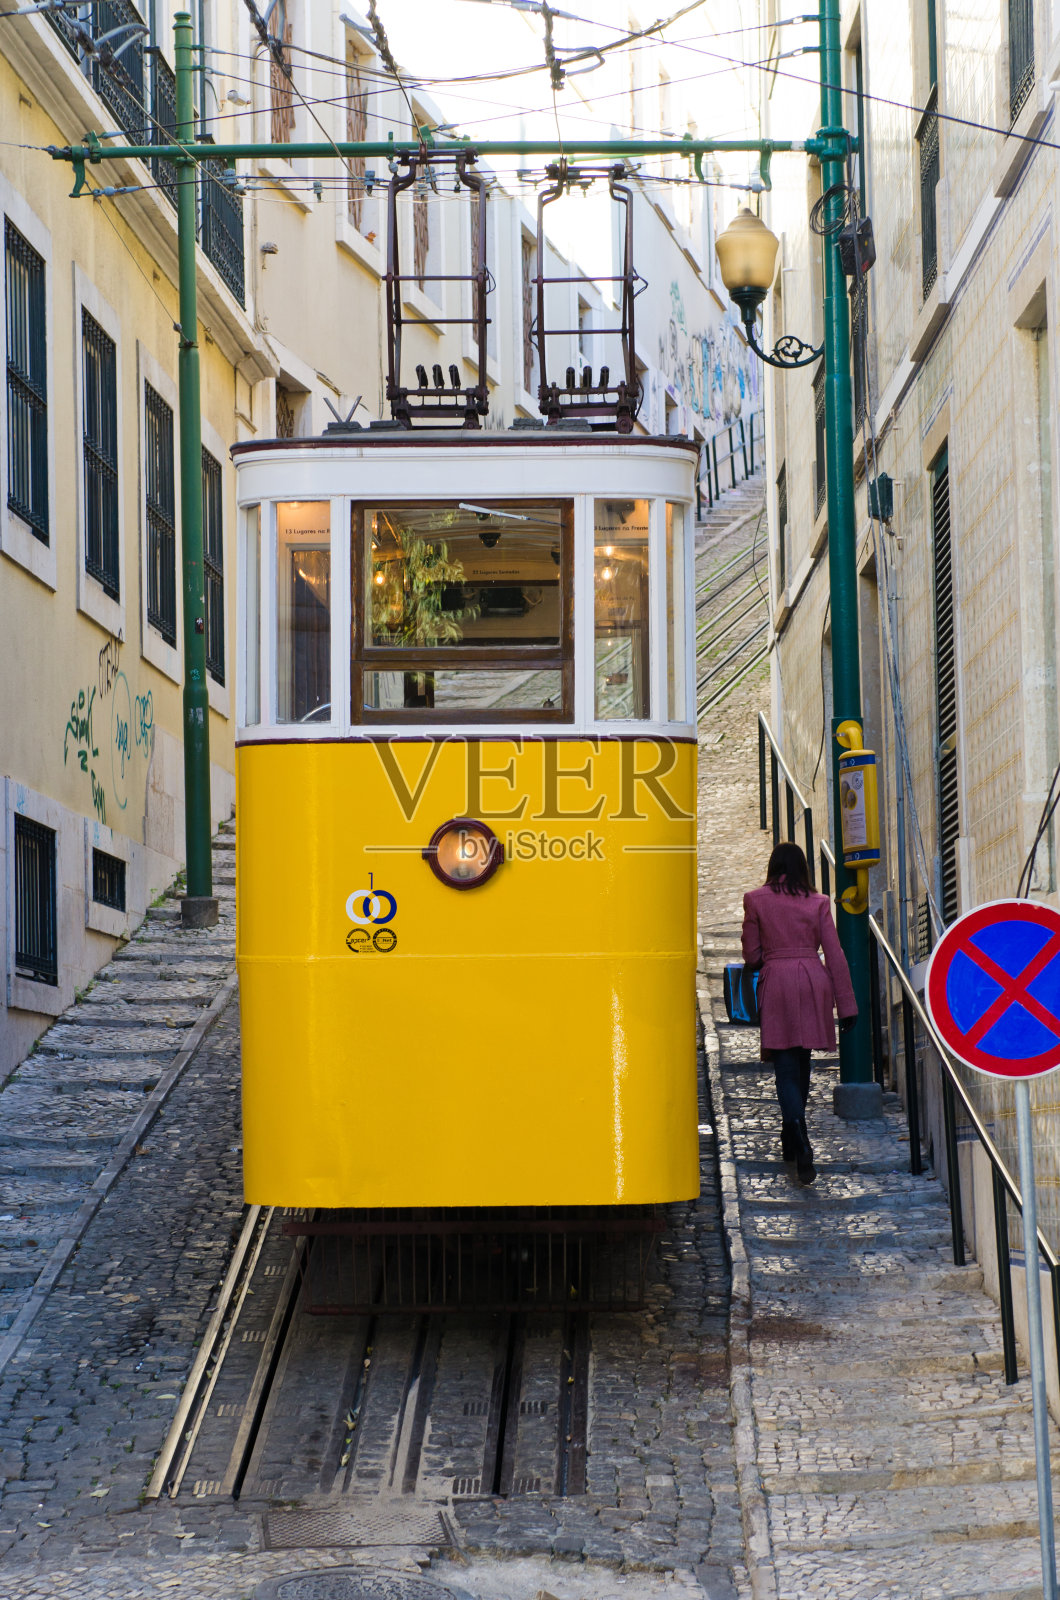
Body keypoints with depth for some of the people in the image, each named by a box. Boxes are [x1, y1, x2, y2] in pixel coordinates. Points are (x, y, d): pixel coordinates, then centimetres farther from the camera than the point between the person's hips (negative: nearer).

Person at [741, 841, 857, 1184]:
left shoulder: (756, 900, 1)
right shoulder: (818, 903, 4)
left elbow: (751, 955, 4)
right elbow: (835, 955, 2)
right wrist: (846, 1005, 5)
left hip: (776, 982, -2)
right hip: (813, 982, 2)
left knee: (786, 1068, -3)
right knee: (801, 1065, 18)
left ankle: (801, 1144, -23)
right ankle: (792, 1141, 30)